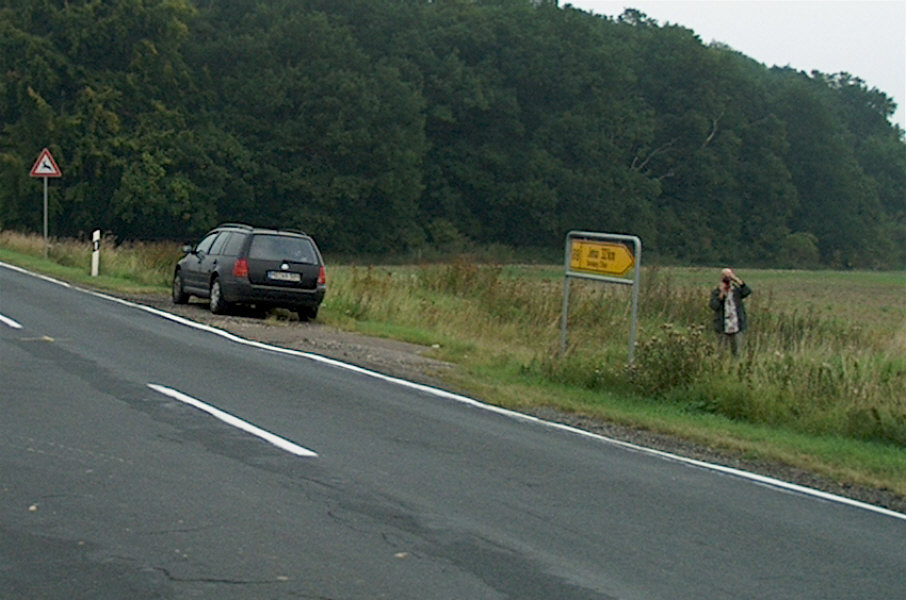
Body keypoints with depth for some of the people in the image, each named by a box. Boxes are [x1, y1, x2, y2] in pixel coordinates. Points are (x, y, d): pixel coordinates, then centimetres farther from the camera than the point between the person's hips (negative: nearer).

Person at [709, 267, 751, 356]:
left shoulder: (736, 290, 5)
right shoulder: (716, 292, 2)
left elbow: (748, 291, -16)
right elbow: (714, 306, -13)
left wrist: (736, 279, -20)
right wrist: (721, 293, -17)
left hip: (736, 328, 1)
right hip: (722, 329, -1)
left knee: (738, 353, 5)